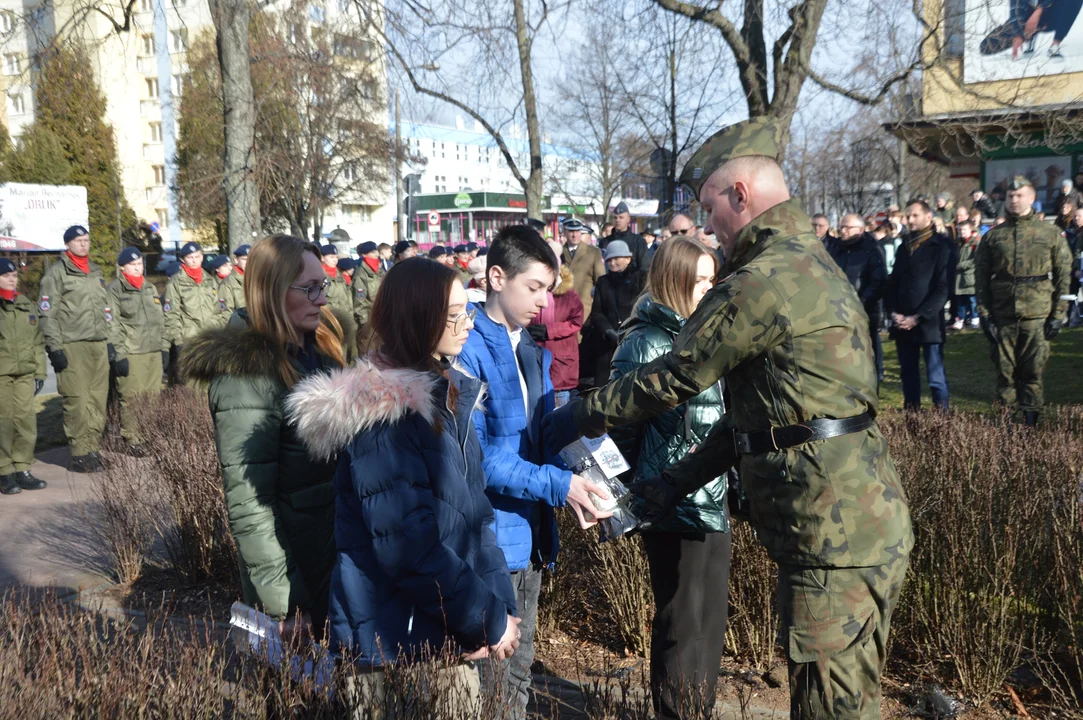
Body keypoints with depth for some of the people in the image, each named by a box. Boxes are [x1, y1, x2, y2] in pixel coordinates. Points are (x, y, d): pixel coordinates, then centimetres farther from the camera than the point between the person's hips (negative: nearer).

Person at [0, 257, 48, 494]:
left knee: (27, 419, 0)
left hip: (25, 374, 4)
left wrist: (40, 372, 13)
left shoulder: (27, 305, 15)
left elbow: (38, 342, 18)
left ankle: (22, 469, 8)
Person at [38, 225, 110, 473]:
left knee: (98, 399, 4)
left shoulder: (96, 271, 20)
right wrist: (54, 347, -13)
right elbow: (47, 313, -6)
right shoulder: (57, 273, 0)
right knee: (77, 401, -8)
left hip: (99, 344, 6)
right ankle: (80, 454, -4)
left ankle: (94, 448, 11)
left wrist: (111, 340, 18)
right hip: (72, 347, -6)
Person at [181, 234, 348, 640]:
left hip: (342, 557, 7)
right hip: (298, 573, -7)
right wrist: (285, 602, -20)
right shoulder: (248, 376, -21)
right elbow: (248, 503, -22)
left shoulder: (320, 348, 4)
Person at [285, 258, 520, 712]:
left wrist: (501, 600, 2)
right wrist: (489, 619, -16)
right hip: (400, 637, -8)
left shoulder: (448, 391, 5)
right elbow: (406, 544, -24)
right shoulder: (381, 411, -22)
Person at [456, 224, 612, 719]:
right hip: (490, 536, -8)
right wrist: (557, 484, -23)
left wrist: (577, 477, -2)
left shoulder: (535, 354, 13)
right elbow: (475, 455, -21)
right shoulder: (467, 350, -15)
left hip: (531, 536, 8)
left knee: (519, 675, 20)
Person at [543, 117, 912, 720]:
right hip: (872, 531, 10)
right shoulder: (811, 263, 16)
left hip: (834, 540, -10)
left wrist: (580, 416, 4)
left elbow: (672, 380, -12)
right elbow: (758, 414, 17)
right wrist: (674, 484, 18)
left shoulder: (764, 281, -18)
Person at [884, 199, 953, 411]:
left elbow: (943, 288, -10)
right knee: (908, 375, 11)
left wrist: (918, 317, -15)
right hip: (902, 324, 6)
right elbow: (892, 283, 15)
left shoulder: (942, 246, -3)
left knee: (936, 378, -3)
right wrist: (892, 312, -2)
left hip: (928, 323, -6)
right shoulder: (904, 247, 16)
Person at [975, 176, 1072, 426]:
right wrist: (984, 314, -3)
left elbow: (1064, 276, 4)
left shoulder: (1051, 234, 5)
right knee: (1005, 370, 5)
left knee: (1034, 371, 3)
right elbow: (981, 277, 5)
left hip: (1037, 316, -1)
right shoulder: (992, 236, 8)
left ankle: (1031, 422, 12)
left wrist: (1059, 314, -3)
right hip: (1002, 315, 1)